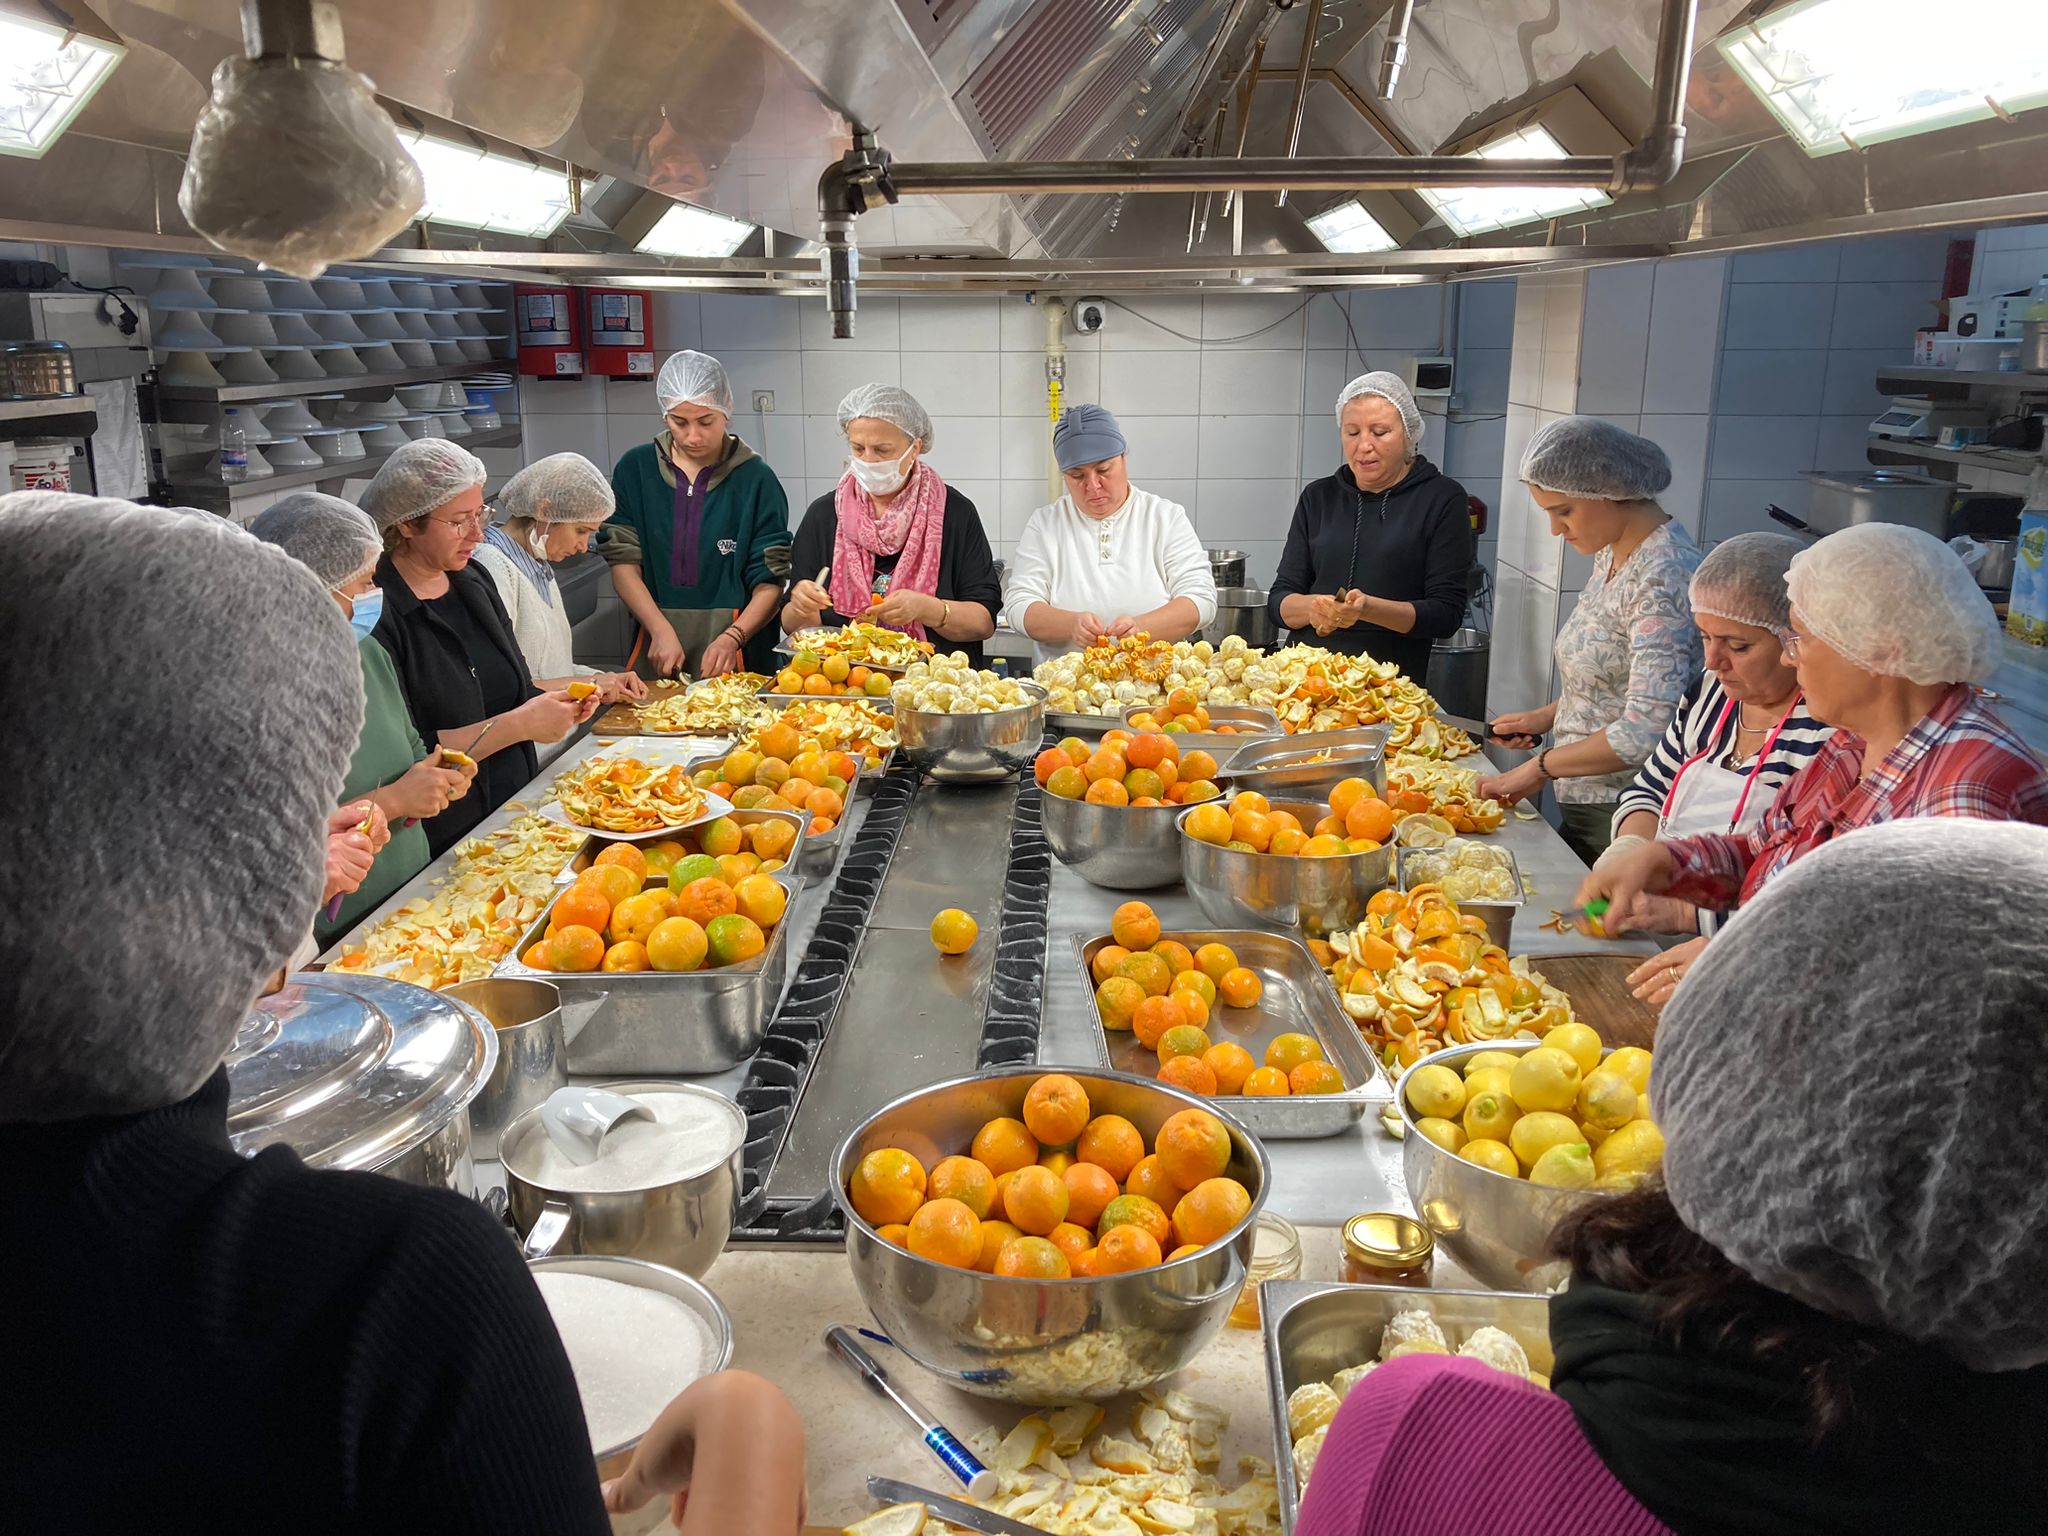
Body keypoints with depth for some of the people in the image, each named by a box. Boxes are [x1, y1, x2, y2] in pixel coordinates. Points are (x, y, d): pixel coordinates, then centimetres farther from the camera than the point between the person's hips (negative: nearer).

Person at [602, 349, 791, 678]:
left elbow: (770, 583, -3)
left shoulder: (756, 480, -1)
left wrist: (732, 638, -18)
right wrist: (661, 631, -12)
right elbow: (623, 564, 2)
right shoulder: (635, 469, 6)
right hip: (657, 652, 2)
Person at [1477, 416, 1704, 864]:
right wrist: (1548, 716, 8)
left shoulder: (1661, 576, -22)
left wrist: (1541, 767, -18)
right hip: (1583, 805, 9)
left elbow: (1646, 730, -27)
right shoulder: (1611, 553, 7)